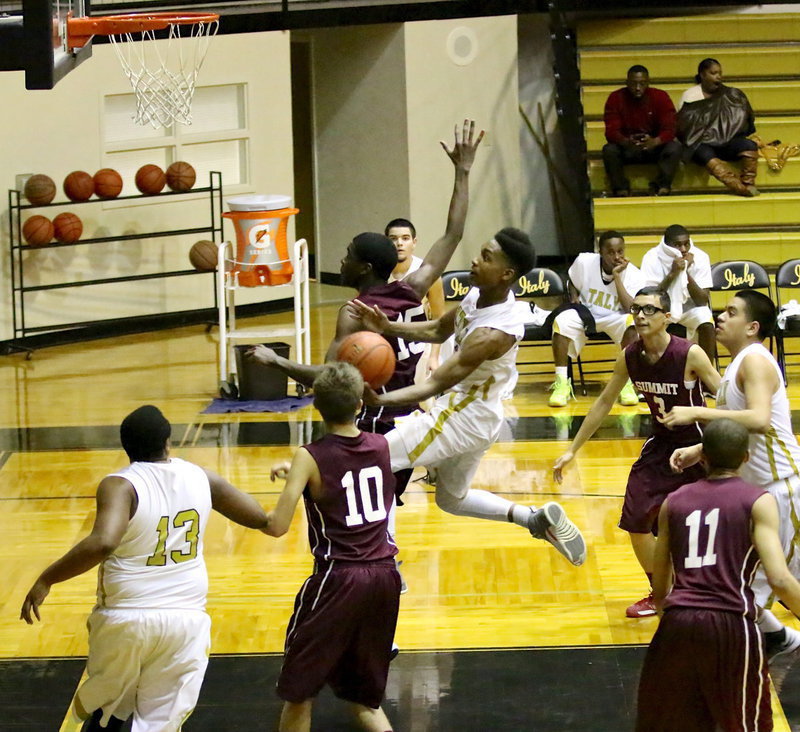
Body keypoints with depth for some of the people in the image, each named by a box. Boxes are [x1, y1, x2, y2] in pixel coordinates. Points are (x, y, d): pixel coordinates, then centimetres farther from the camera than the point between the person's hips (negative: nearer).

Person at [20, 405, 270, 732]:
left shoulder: (120, 485, -13)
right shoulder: (200, 478, 2)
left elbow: (102, 543, -30)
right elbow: (260, 519, 11)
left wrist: (46, 579, -21)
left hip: (125, 620, -2)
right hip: (185, 619, 2)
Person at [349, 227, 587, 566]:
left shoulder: (495, 332, -31)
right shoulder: (479, 295, -5)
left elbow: (435, 384, -32)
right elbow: (437, 331, 12)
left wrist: (380, 399, -42)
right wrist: (387, 328, -3)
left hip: (465, 419, -10)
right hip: (465, 411, 10)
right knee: (452, 499, 27)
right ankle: (537, 519, 25)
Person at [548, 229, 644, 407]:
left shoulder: (633, 274, -15)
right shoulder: (584, 261, -11)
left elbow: (630, 310, -27)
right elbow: (573, 284, 11)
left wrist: (617, 276, -29)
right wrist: (575, 300, -11)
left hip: (614, 319, -1)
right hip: (584, 313, 1)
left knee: (632, 323, -35)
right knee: (561, 322, -32)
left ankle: (627, 384, -22)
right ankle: (562, 383, -22)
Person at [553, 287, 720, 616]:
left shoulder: (690, 355, -25)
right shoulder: (629, 357, -8)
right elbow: (604, 402, 6)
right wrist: (573, 449, 9)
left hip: (698, 446, -5)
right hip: (661, 443, 5)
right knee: (635, 520, 4)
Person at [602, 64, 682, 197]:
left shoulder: (660, 97, -7)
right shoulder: (616, 98, -8)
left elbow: (669, 130, -16)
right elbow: (611, 131, -16)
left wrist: (655, 141, -40)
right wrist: (626, 142, -40)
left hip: (655, 147, 0)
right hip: (627, 149, 0)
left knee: (675, 147, -29)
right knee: (609, 150, -32)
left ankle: (662, 189, -34)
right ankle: (622, 191, -31)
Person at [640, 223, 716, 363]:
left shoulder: (700, 257, -18)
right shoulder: (652, 258, -21)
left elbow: (702, 301, -21)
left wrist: (686, 272, -33)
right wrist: (672, 274, -37)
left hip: (690, 307, 1)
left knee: (707, 324, -29)